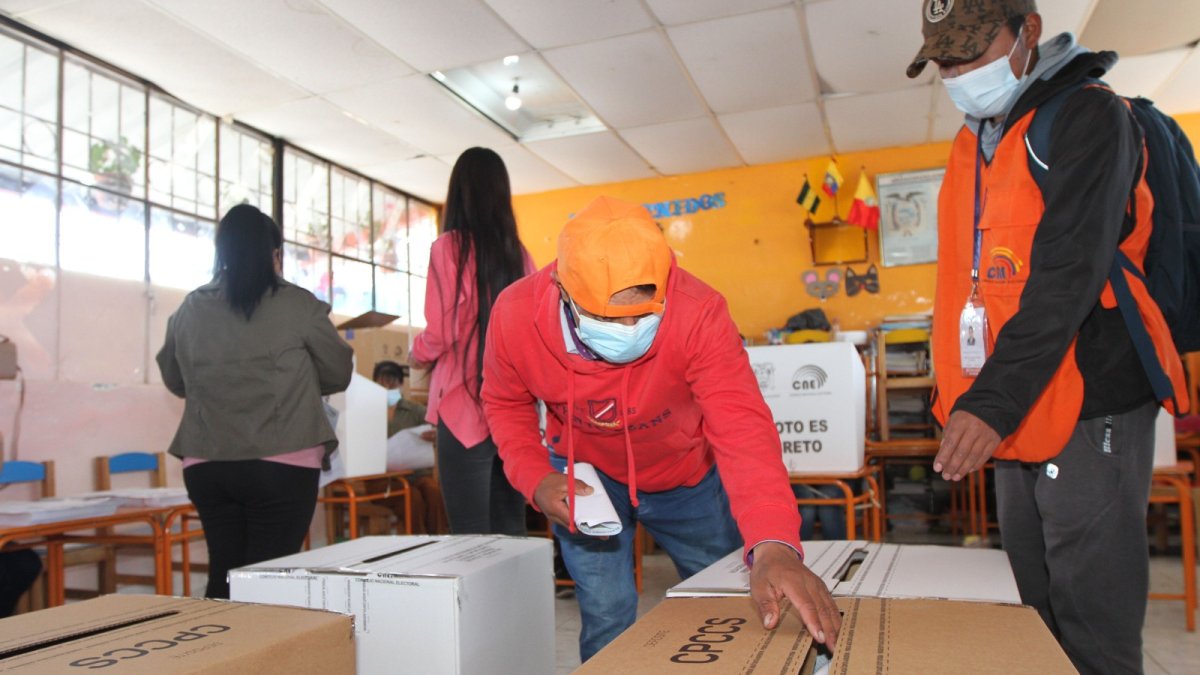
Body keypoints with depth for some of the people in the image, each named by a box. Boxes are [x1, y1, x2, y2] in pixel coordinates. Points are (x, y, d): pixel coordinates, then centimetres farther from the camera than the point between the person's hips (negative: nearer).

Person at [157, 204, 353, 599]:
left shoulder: (189, 310, 5)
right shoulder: (297, 305, -6)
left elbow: (175, 381, 18)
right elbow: (339, 375, 3)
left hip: (205, 466, 4)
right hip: (282, 465, -4)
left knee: (223, 577, 13)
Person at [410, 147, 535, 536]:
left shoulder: (449, 246, -6)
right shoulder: (518, 252, 7)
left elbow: (441, 332, -8)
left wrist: (416, 355, 12)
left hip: (465, 404, -5)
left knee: (470, 534, 0)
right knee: (510, 531, 12)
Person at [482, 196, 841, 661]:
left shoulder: (698, 313, -35)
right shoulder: (515, 315, -27)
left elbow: (742, 427, -43)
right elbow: (506, 404, -8)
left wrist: (773, 546, -58)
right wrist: (535, 479, -23)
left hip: (687, 476, 0)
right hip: (584, 474, 0)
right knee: (606, 617, -4)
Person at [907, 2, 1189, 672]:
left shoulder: (1088, 116, -8)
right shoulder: (973, 145, 14)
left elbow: (1069, 274, -20)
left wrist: (993, 403, -27)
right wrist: (964, 400, 11)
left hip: (1089, 414, -7)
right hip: (1014, 417, 7)